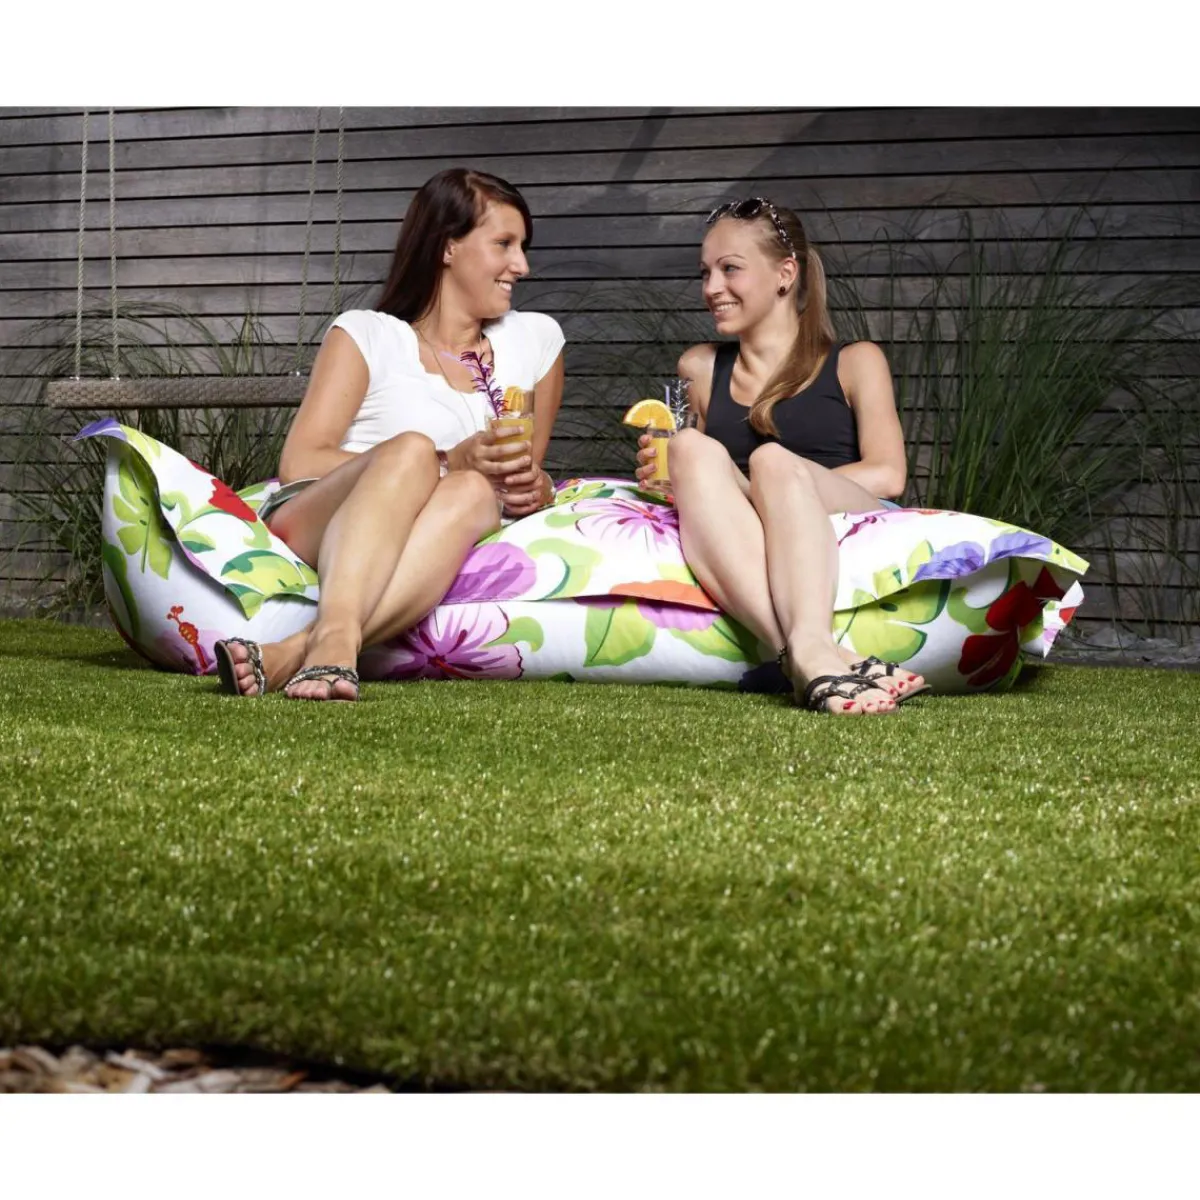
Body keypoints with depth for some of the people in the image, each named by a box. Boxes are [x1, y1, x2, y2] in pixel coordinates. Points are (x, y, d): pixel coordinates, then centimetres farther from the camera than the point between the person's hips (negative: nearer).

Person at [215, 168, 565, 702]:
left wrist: (533, 488, 1)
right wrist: (447, 462, -13)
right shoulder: (367, 335, 9)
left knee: (472, 495, -32)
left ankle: (296, 653, -53)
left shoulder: (535, 341, 21)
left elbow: (530, 473, 28)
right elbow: (299, 464, -3)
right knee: (411, 448, -32)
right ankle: (335, 638, -58)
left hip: (423, 569, 2)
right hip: (308, 530, -2)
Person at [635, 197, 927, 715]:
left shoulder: (853, 363, 16)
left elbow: (886, 475, 1)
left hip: (848, 544, -2)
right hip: (734, 565, 2)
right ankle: (812, 657, -53)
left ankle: (808, 644, -58)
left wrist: (784, 487, -9)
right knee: (692, 448, -25)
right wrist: (667, 475, 4)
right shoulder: (700, 369, 25)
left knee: (772, 458, -29)